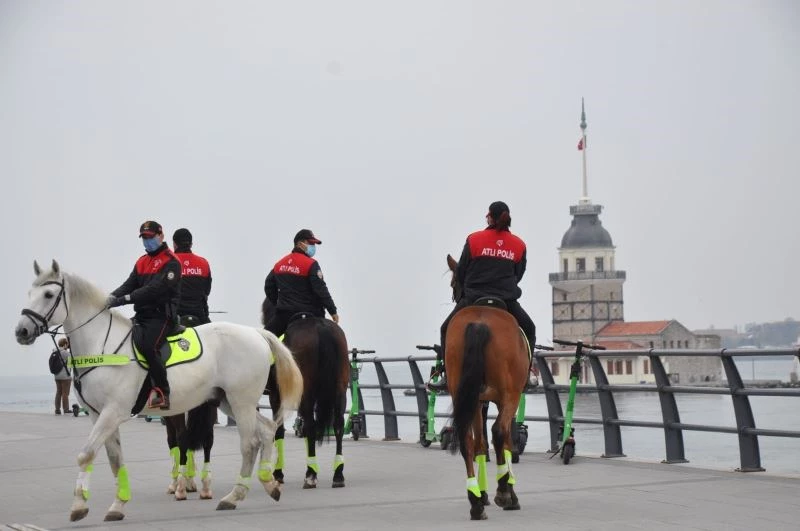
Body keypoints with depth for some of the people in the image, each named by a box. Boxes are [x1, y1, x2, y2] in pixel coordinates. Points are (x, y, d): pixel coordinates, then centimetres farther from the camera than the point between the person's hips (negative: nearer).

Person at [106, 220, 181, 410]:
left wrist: (126, 298, -26)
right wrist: (114, 296, -13)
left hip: (161, 315, -9)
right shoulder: (142, 262, 21)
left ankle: (162, 393, -25)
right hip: (141, 315, 9)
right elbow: (130, 284, 10)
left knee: (147, 346, -31)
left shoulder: (171, 262, -7)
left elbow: (155, 289, -19)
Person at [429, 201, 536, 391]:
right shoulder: (519, 245, 3)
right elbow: (519, 275, 13)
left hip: (474, 299, -1)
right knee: (528, 331, 23)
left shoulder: (474, 240, -3)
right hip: (507, 301, 1)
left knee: (447, 330, 17)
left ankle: (448, 375, 8)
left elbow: (460, 273, 4)